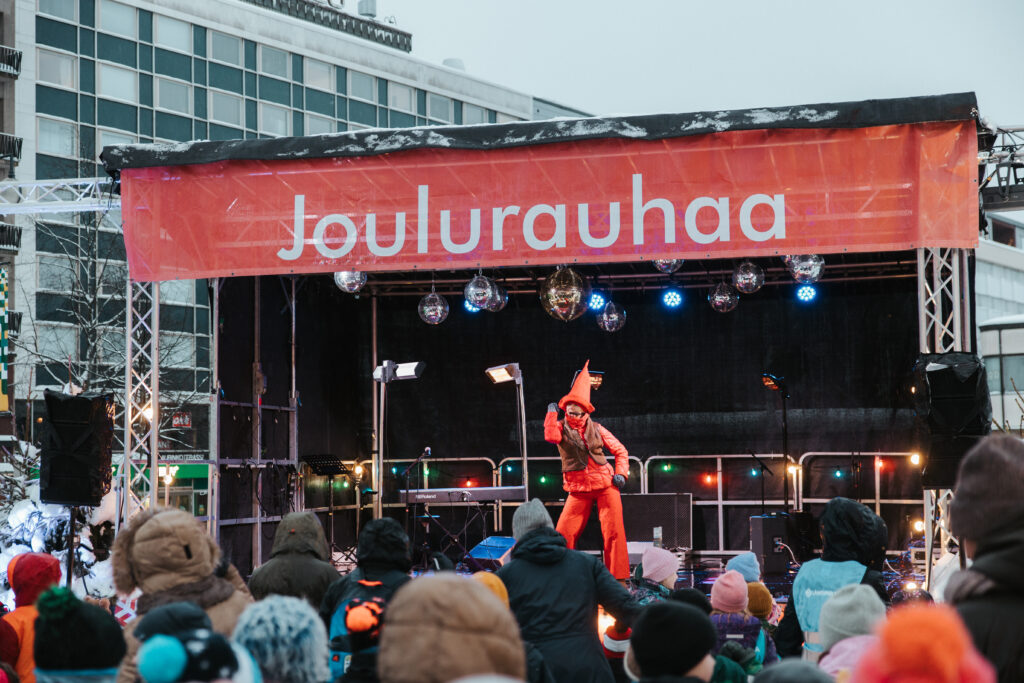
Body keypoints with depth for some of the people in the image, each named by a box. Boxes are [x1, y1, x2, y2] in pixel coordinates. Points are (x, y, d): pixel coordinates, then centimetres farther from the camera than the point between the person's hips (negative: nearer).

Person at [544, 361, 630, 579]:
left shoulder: (596, 429, 8)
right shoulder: (561, 428, 4)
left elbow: (620, 451, 14)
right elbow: (551, 437, -21)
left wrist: (621, 473, 0)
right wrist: (552, 413, -11)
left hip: (605, 485, 1)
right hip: (578, 489, -1)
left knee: (613, 531, -5)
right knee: (564, 532, -6)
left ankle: (618, 577, 1)